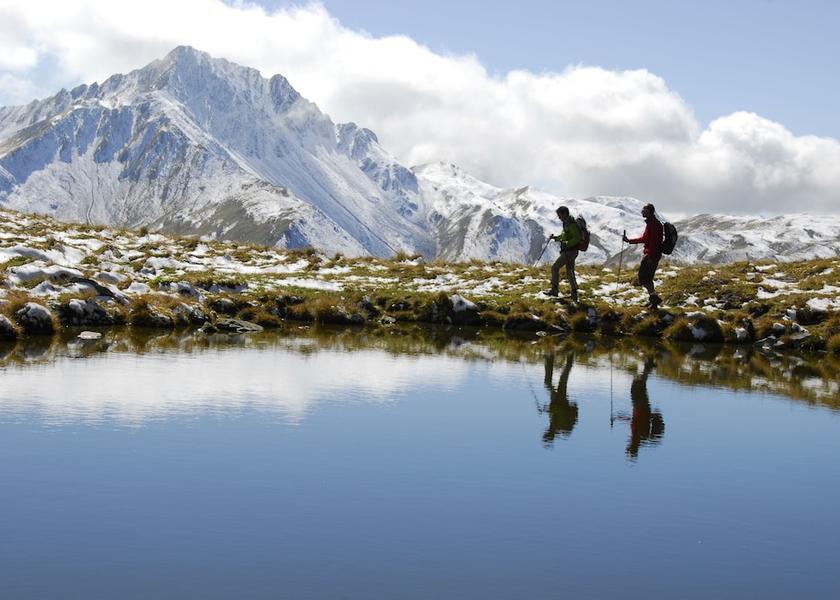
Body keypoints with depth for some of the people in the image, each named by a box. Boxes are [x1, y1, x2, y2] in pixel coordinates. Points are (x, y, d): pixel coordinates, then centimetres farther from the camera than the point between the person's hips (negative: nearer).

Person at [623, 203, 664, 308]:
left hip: (651, 255, -10)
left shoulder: (654, 224, -16)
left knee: (643, 278, -9)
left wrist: (650, 257, -26)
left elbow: (653, 241, -23)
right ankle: (652, 299, 17)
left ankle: (654, 297, -13)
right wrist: (629, 240, 25)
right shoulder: (650, 222, 16)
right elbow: (644, 238, 25)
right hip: (649, 254, 10)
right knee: (647, 278, 14)